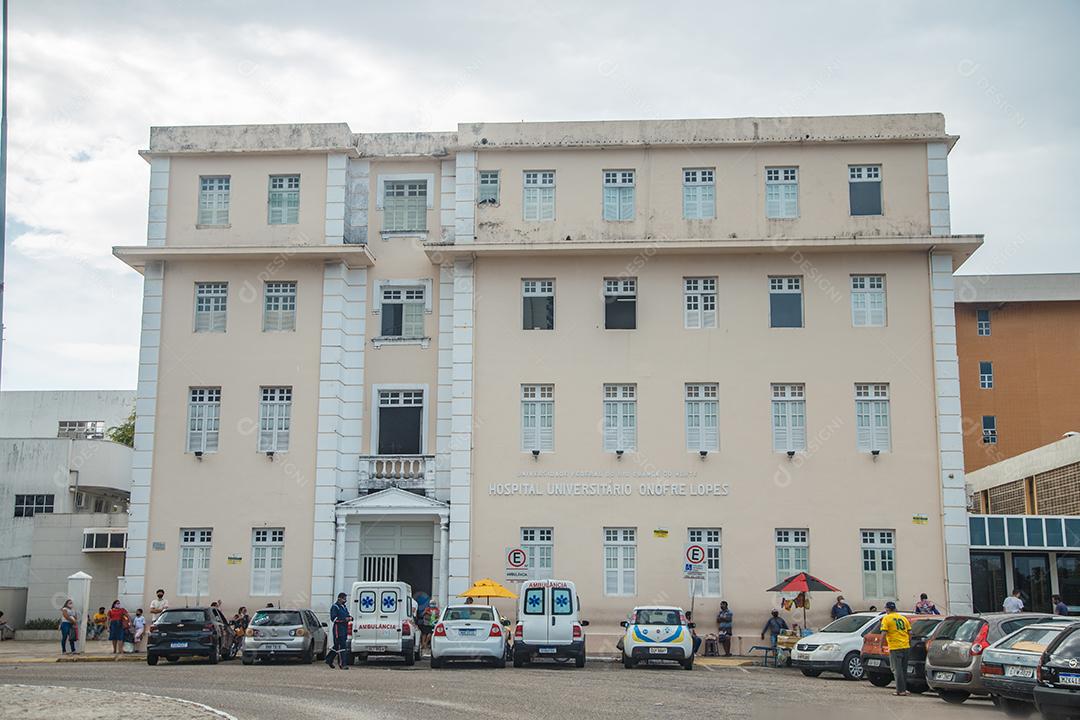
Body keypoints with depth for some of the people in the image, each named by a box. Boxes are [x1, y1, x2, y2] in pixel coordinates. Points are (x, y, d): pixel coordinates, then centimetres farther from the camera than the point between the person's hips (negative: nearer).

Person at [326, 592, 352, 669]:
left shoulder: (344, 607, 21)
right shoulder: (335, 607, -6)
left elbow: (347, 616, 24)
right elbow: (333, 618, -14)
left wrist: (350, 618, -1)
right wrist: (344, 619, -20)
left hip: (344, 628, 9)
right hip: (338, 628, -9)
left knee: (337, 646, 15)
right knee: (341, 646, -11)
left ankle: (329, 660, 27)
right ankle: (343, 664, -12)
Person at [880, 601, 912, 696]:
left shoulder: (886, 618, -4)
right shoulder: (903, 618, 14)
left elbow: (884, 633, -12)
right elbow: (910, 632, 12)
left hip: (895, 647, -6)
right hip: (905, 646, 6)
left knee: (897, 669, -2)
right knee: (904, 669, 15)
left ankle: (901, 690, -6)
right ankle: (904, 689, 20)